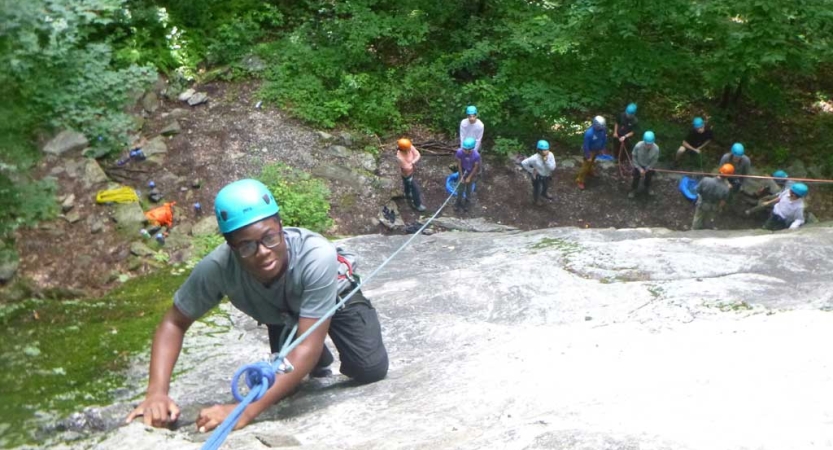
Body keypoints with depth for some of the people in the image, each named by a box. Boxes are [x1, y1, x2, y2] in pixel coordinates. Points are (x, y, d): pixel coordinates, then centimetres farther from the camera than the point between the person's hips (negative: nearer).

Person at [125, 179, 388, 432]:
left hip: (335, 295, -2)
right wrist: (157, 392, -41)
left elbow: (307, 347, -47)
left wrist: (247, 411, -54)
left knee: (371, 371, -13)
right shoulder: (217, 267, -39)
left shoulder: (317, 257, -48)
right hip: (284, 312, 2)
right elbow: (174, 323, -25)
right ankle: (320, 360, 29)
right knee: (285, 385, -3)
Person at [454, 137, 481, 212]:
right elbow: (459, 164, -17)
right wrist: (461, 176, -12)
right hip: (462, 171, 1)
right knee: (460, 187, 16)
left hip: (471, 172, -1)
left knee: (469, 188, 20)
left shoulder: (476, 155, -34)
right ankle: (459, 201, 40)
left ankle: (467, 202, 44)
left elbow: (476, 167, -19)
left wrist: (469, 177, -12)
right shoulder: (460, 152, -32)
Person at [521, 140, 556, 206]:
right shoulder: (535, 158, -37)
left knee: (546, 186, 34)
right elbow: (523, 163, -29)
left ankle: (543, 194, 69)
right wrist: (531, 170, -19)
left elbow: (552, 168, -26)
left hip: (547, 175, 5)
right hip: (538, 177, -5)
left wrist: (546, 161, -40)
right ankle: (535, 200, 55)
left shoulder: (550, 155, -25)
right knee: (537, 189, 23)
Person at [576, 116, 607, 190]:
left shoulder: (603, 129, -22)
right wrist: (588, 156, -21)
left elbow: (604, 139, -1)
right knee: (586, 165, 6)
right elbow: (586, 145, -29)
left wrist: (602, 148, 9)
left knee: (592, 162, 31)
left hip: (597, 150, 6)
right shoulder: (589, 133, -40)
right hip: (590, 150, -6)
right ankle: (580, 181, 22)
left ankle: (589, 171, 59)